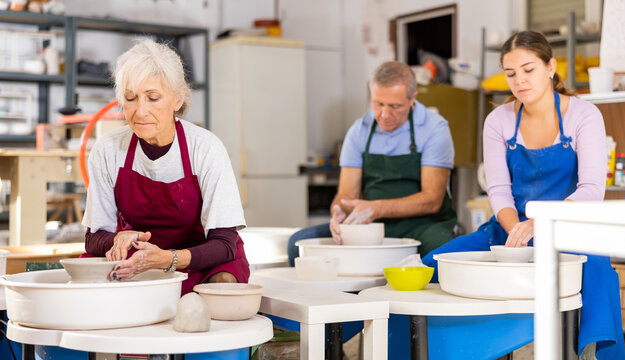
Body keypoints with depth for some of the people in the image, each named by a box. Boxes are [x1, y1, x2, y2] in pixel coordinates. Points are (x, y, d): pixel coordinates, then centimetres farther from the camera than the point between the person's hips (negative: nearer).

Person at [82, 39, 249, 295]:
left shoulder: (206, 149, -20)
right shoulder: (107, 150, -12)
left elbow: (224, 243, -21)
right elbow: (94, 237, -5)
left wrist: (168, 258, -39)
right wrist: (119, 240, -29)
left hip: (203, 263, -2)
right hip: (137, 263, 2)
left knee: (223, 284, -34)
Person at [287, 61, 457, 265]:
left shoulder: (434, 128, -8)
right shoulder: (359, 131, 4)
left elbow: (431, 200, -14)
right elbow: (346, 195, 3)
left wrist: (378, 208, -28)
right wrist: (340, 213, -22)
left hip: (423, 225, -3)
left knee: (438, 243, -39)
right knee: (300, 242, -18)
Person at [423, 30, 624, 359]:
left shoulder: (583, 115, -5)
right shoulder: (498, 121, 4)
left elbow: (592, 189, -15)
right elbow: (498, 190, -2)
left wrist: (537, 223, -32)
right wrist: (517, 231, -24)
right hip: (509, 229, 3)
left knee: (596, 270, -38)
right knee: (433, 265, -18)